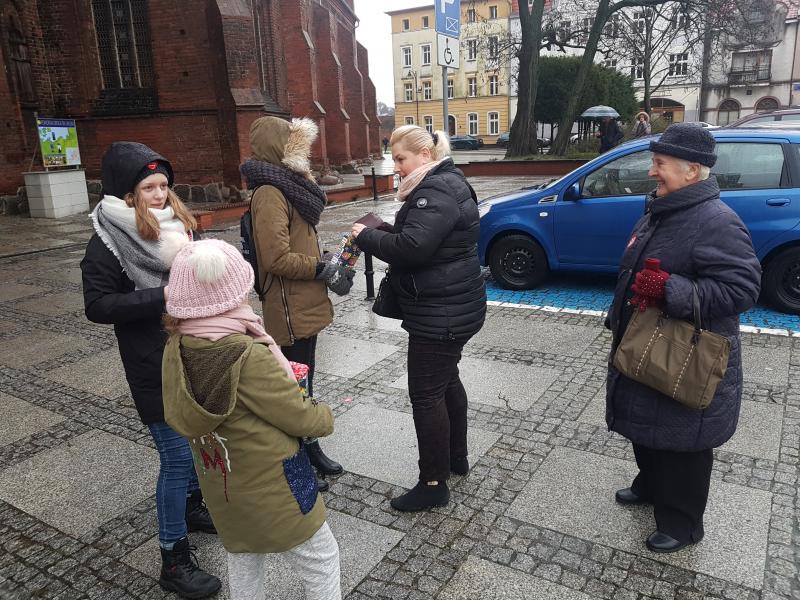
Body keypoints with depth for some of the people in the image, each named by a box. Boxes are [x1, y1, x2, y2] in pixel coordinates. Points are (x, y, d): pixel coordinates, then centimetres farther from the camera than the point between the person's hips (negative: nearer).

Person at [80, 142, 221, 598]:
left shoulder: (177, 224, 7)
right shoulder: (109, 241, -11)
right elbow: (97, 305, -16)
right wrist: (161, 297, -23)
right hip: (155, 367, -7)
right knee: (177, 454, -3)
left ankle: (192, 508, 44)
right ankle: (174, 559, 12)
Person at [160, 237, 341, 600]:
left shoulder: (176, 350, -11)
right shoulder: (249, 359, -31)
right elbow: (301, 417, -20)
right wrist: (325, 417, 3)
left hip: (221, 493, 7)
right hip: (273, 490, -7)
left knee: (242, 565, 27)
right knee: (321, 561, 16)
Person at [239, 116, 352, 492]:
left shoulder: (287, 187, 13)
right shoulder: (270, 194, -18)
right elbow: (277, 258, -25)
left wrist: (325, 261, 3)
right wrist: (325, 270, -16)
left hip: (304, 306, 10)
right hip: (290, 311, -10)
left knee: (304, 380, 20)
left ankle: (309, 446, 36)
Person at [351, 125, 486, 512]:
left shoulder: (436, 192, -20)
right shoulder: (443, 184, 13)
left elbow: (412, 246, -31)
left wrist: (366, 237, -16)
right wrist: (382, 234, 2)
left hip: (441, 313, -11)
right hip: (450, 307, 11)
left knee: (426, 393, -3)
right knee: (446, 380, 22)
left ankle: (433, 485, 9)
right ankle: (456, 458, 39)